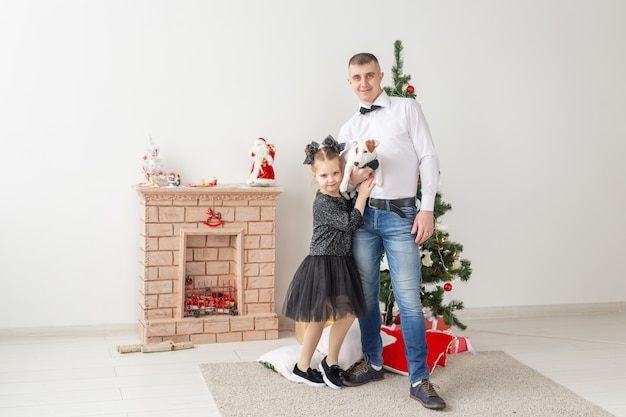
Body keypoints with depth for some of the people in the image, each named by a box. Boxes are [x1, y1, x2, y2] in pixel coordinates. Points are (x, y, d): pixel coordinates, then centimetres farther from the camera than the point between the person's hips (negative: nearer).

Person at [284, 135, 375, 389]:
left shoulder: (344, 196, 9)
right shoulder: (322, 202, -17)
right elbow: (350, 223, -18)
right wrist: (362, 195, -12)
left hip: (341, 264, 8)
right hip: (321, 265, -8)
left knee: (347, 314, 10)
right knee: (319, 318, -1)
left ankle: (331, 363, 23)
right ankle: (302, 368, 14)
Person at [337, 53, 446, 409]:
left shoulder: (407, 109, 4)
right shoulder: (349, 128, 15)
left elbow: (428, 158, -1)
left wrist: (427, 209, -10)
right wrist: (350, 178, -7)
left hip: (401, 215, -4)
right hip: (363, 214, 4)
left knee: (409, 298, -8)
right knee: (366, 294, 9)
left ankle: (420, 379, -2)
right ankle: (372, 363, 26)